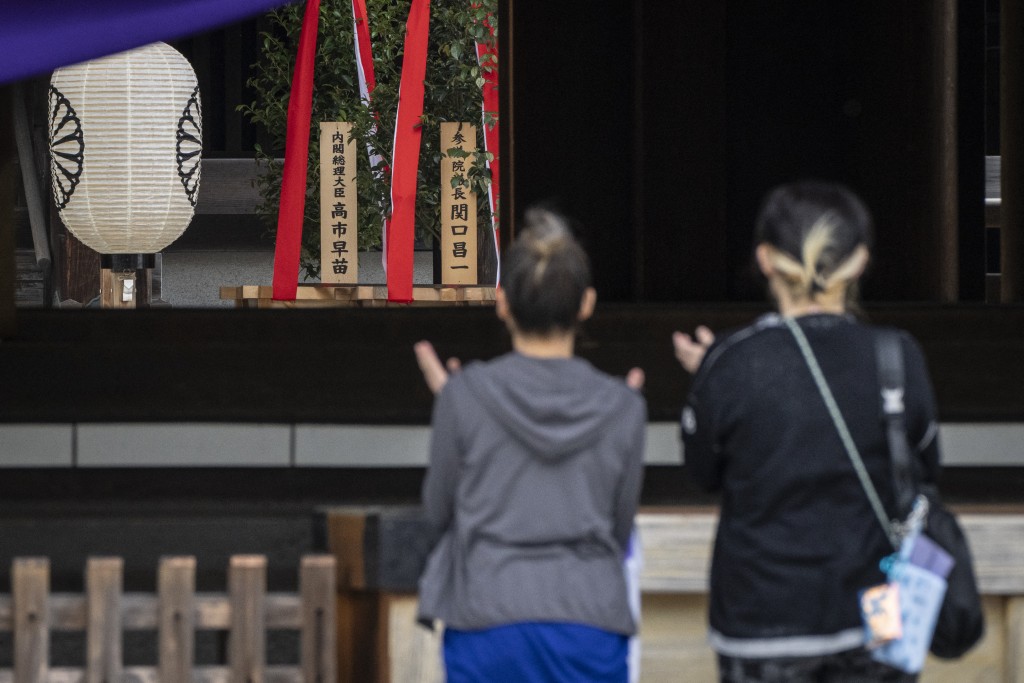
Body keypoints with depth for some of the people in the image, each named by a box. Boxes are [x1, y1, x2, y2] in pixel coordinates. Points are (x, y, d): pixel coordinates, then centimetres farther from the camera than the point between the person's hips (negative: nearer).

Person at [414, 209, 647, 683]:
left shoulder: (466, 397, -4)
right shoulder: (621, 409, 0)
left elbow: (439, 511, 6)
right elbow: (620, 528, 8)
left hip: (488, 629, -1)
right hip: (590, 625, 1)